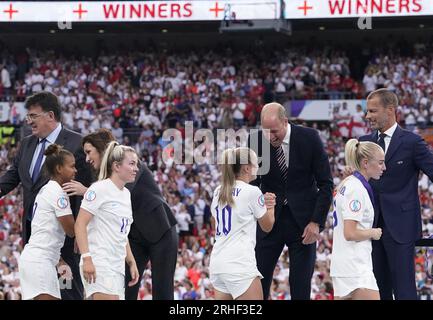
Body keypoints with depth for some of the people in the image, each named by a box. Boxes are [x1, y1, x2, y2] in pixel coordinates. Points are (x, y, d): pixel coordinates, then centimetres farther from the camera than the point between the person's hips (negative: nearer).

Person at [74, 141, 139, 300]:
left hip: (117, 267, 9)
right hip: (99, 265, -8)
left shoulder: (126, 193, 17)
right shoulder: (99, 189, -8)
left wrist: (131, 262, 20)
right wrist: (86, 258, -21)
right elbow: (80, 224, -13)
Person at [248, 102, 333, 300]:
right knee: (258, 283, -2)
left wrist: (316, 222, -10)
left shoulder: (309, 138, -10)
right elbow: (251, 181, 3)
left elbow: (326, 184, -4)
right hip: (269, 219, 1)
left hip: (303, 220, -1)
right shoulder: (255, 140, -7)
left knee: (301, 285, 1)